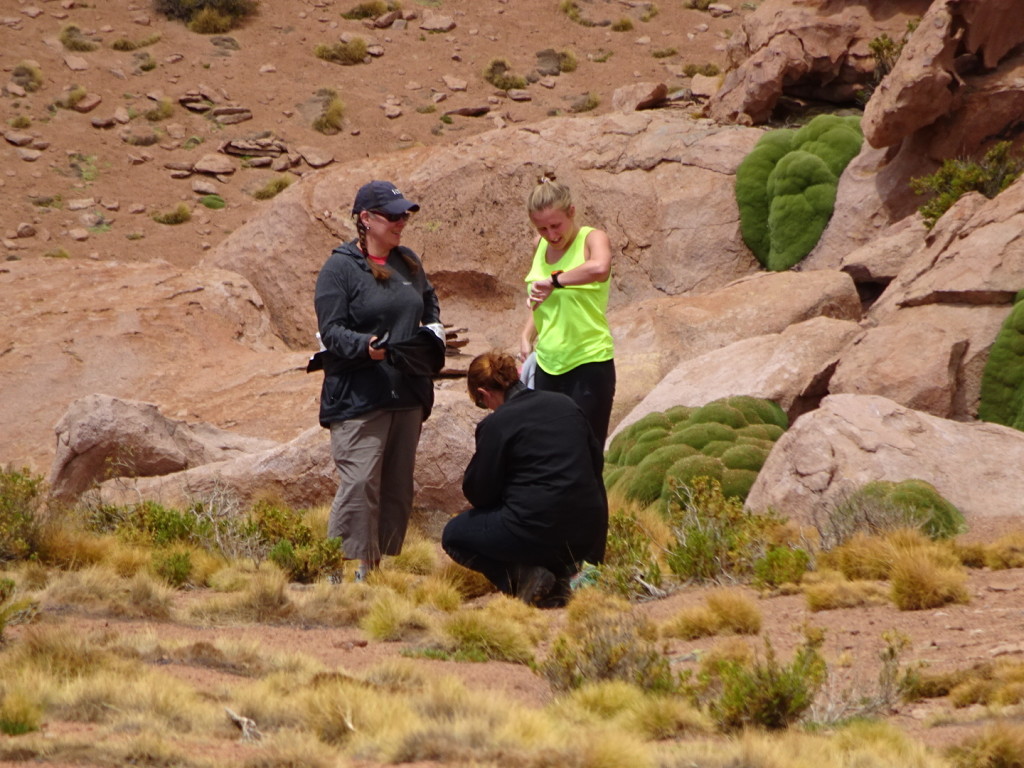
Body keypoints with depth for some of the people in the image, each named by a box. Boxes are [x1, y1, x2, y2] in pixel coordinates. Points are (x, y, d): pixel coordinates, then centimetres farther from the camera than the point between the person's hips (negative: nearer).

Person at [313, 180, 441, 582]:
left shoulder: (408, 262, 15)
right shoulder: (340, 268, -6)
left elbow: (429, 306, 30)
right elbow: (331, 329, -12)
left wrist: (433, 335, 11)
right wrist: (365, 346, -29)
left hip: (407, 394, 7)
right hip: (358, 395, -7)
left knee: (398, 484, 9)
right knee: (360, 481, -13)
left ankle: (383, 561, 17)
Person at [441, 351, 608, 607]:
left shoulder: (495, 425, -9)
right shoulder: (565, 404, 9)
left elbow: (478, 493, -4)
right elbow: (596, 460, 17)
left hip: (537, 532, -7)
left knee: (453, 535, 15)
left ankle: (525, 576, -5)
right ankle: (564, 573, 10)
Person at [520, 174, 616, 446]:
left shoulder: (592, 239, -8)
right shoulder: (541, 246, 10)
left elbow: (599, 268, -34)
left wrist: (555, 280, -25)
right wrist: (527, 337, 7)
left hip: (589, 365, -6)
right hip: (548, 366, 6)